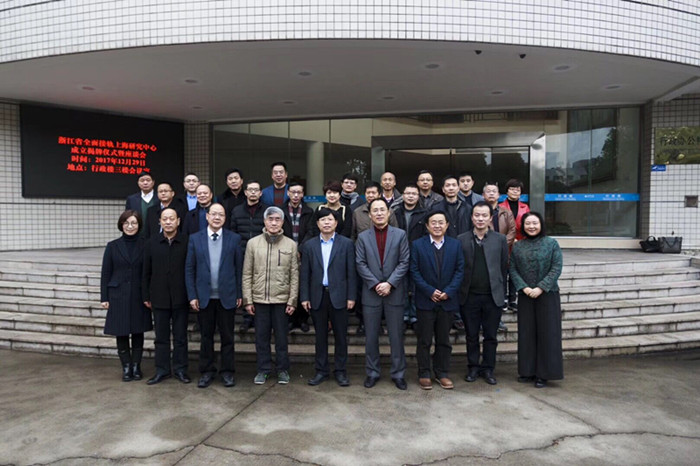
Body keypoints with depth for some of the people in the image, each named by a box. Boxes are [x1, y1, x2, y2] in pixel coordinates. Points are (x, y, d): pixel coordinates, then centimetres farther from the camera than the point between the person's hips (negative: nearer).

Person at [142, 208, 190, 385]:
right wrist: (146, 296, 5)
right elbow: (146, 272, 6)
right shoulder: (152, 243, 3)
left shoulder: (187, 242, -4)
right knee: (161, 336, 10)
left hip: (180, 297, -2)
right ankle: (162, 370, 22)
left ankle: (180, 369, 19)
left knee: (180, 336, 8)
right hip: (159, 297, 2)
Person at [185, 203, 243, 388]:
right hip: (204, 297, 1)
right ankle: (207, 371, 23)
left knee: (227, 336, 8)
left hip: (227, 296, -1)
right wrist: (192, 296, -3)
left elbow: (239, 268, 1)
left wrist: (239, 294, -2)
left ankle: (227, 371, 20)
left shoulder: (234, 239, 1)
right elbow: (189, 269, 3)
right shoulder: (195, 239, 3)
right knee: (206, 337, 11)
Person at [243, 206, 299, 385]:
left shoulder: (291, 245, 0)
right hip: (259, 299, 1)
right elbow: (247, 274, 3)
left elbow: (294, 275, 1)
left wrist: (292, 300, -3)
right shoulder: (253, 243, 2)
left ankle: (282, 369, 23)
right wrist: (248, 299, -1)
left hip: (282, 299, -1)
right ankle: (263, 369, 24)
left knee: (281, 336, 9)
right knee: (261, 336, 9)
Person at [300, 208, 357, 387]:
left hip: (338, 296, -1)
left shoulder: (346, 244, 1)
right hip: (317, 296, 2)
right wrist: (304, 297, 0)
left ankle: (340, 371, 18)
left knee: (340, 335, 5)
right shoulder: (309, 245, 6)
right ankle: (321, 370, 21)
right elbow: (305, 274, 5)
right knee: (320, 335, 10)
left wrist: (351, 296, -5)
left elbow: (351, 272, -1)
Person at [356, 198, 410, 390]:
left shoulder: (400, 234, 2)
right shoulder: (363, 237, 4)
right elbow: (360, 264, -1)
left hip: (394, 292, -1)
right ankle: (372, 372, 21)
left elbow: (404, 262, -3)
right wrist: (376, 284, -12)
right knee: (371, 336, 8)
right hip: (371, 293, 1)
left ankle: (398, 373, 19)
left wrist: (390, 283, -13)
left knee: (396, 335, 6)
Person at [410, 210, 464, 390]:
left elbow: (460, 270, 2)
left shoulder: (455, 245, 5)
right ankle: (424, 374, 17)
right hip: (425, 301, -2)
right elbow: (414, 271, -5)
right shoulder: (417, 245, -1)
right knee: (424, 340, 5)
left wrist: (448, 291, -10)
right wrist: (430, 292, -13)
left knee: (444, 340, 11)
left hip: (448, 300, 2)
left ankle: (442, 373, 23)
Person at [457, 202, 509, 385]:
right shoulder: (461, 240, 2)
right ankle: (473, 367, 25)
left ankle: (488, 368, 24)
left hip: (492, 296, 0)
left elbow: (504, 268, 4)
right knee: (471, 335, 11)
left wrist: (501, 292, 2)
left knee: (491, 336, 9)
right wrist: (460, 291, 0)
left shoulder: (500, 239, 3)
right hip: (469, 296, 0)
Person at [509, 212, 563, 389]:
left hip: (547, 295, -2)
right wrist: (524, 287, -12)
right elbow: (513, 269, 3)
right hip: (525, 295, 2)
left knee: (547, 333, 1)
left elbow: (557, 268, -7)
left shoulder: (551, 243, -1)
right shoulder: (518, 246, 7)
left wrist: (541, 288, -15)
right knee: (526, 333, 7)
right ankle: (528, 371, 18)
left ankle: (544, 374, 11)